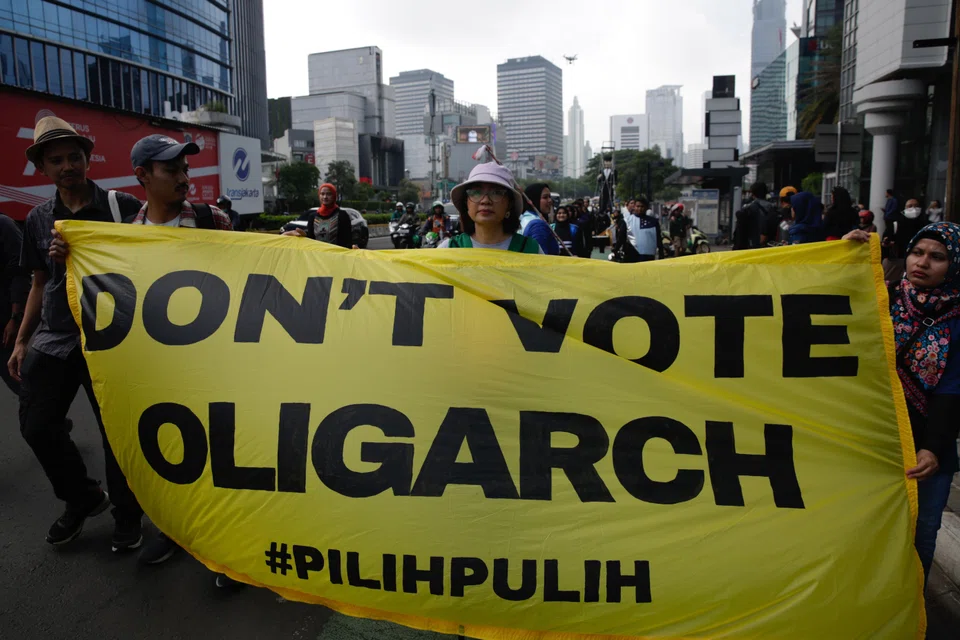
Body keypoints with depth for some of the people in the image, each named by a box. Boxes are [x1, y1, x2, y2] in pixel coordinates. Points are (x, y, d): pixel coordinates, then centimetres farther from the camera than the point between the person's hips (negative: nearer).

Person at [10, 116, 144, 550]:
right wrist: (22, 341, 12)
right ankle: (83, 498, 31)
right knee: (37, 427, 6)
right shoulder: (38, 220, 8)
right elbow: (40, 284, 15)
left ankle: (127, 515, 24)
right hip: (52, 339, 4)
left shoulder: (122, 208, -4)